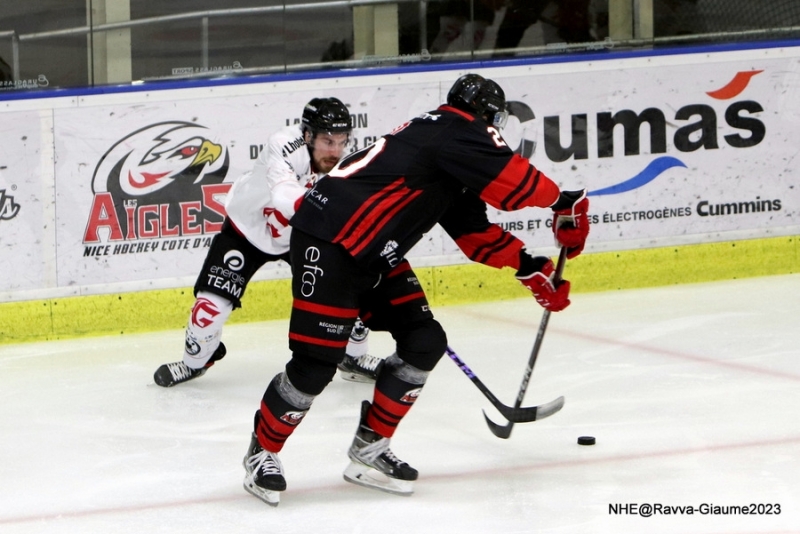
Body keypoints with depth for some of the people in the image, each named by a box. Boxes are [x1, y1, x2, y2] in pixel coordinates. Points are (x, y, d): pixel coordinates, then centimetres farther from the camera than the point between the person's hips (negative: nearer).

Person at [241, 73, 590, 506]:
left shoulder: (452, 168, 18)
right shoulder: (458, 131, -11)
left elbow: (475, 233, 21)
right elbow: (511, 179, -23)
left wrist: (531, 268, 15)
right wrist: (564, 202, -12)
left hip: (373, 255, 11)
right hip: (327, 242, -11)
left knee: (424, 341, 6)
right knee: (317, 361, -11)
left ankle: (369, 447, 16)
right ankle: (262, 450, 9)